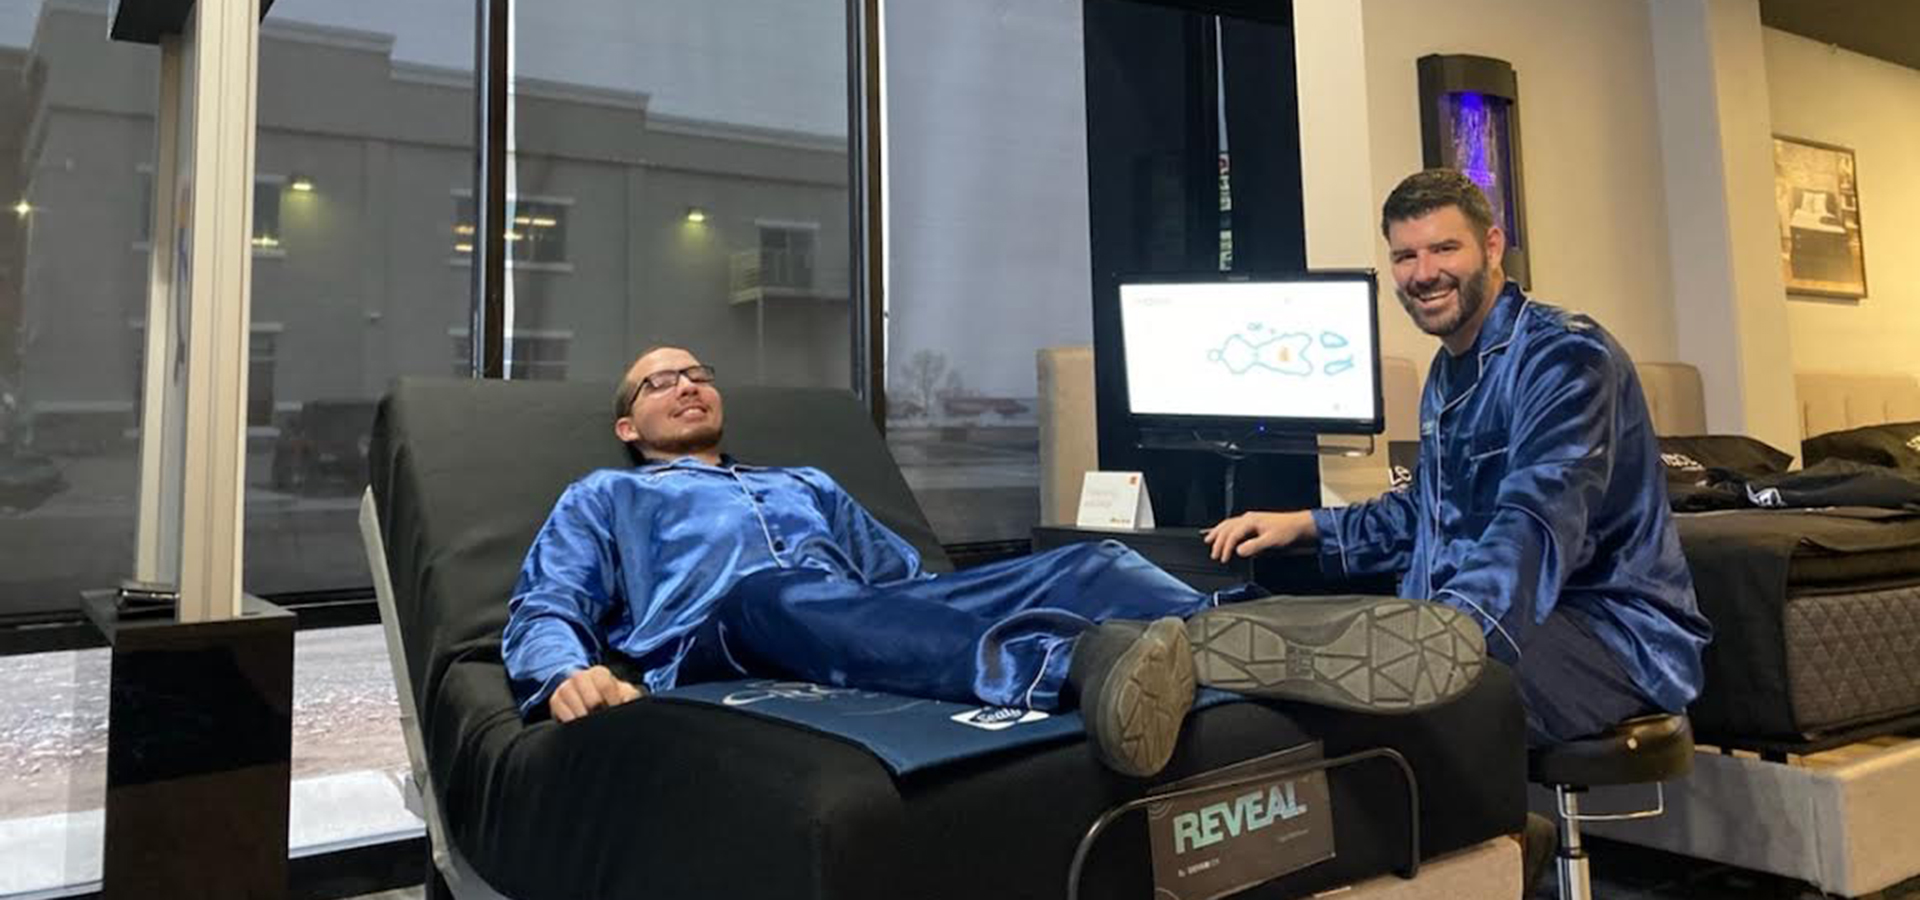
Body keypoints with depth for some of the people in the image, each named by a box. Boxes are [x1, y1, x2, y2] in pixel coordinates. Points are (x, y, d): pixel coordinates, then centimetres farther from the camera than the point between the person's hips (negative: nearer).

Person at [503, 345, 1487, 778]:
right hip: (719, 633, -4)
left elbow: (908, 576, 30)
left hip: (868, 611, 5)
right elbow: (544, 609, 12)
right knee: (788, 590, -41)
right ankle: (1077, 665, -68)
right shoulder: (602, 499, 29)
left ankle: (1222, 637, -50)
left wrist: (955, 611, 8)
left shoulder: (809, 484, 39)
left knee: (1083, 563, -18)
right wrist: (568, 673, -14)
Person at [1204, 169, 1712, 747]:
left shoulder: (1564, 356, -14)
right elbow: (1429, 515, 27)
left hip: (1612, 626, -8)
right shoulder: (1447, 374, 16)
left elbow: (1536, 529, -30)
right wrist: (1304, 525, 14)